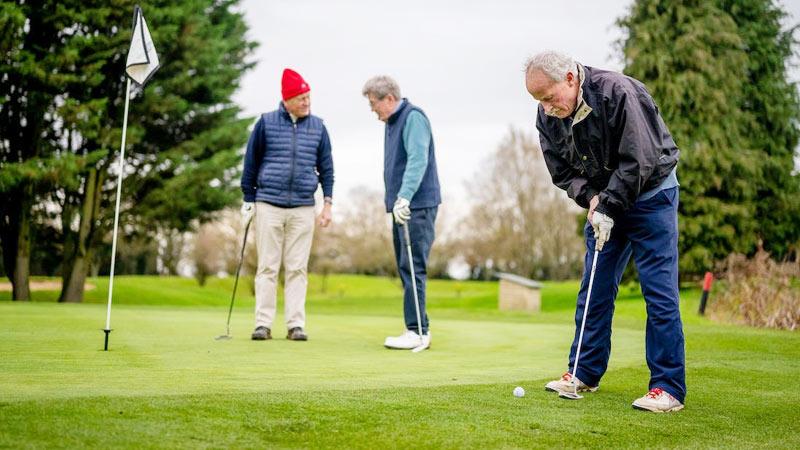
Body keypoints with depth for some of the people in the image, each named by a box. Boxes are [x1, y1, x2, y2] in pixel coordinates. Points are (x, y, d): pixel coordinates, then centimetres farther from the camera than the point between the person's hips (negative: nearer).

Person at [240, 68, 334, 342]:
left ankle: (296, 324, 7)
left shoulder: (318, 127, 8)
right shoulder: (266, 123, 2)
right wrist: (248, 199, 5)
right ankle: (263, 324, 6)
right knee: (267, 267, 1)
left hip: (303, 208, 1)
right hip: (269, 205, -1)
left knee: (298, 269, 2)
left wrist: (328, 203, 5)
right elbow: (251, 162, 7)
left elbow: (326, 167, 12)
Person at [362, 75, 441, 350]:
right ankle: (419, 330, 13)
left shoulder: (413, 117, -11)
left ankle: (417, 331, -8)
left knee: (413, 268, -10)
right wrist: (393, 198, 17)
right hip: (401, 206, 10)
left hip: (418, 206, -10)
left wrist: (404, 197, -31)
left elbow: (418, 160, -23)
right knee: (406, 269, 9)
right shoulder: (392, 123, 19)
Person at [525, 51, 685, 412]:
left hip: (650, 195, -6)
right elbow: (563, 172, 2)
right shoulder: (548, 117, -6)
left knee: (659, 291, -8)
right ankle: (585, 373, 18)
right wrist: (591, 197, -15)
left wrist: (609, 207, -23)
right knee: (595, 289, 7)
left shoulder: (619, 93, -26)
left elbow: (639, 160, -25)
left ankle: (669, 388, -4)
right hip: (603, 201, 6)